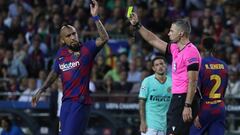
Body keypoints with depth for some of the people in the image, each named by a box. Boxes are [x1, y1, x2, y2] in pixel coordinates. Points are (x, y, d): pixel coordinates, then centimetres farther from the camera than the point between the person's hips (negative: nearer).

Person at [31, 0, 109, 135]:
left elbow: (104, 38, -21)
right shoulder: (61, 53, 10)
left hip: (81, 102, -6)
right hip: (66, 101, 6)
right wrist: (41, 90, 23)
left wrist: (95, 17, -26)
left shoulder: (87, 49, -6)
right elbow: (54, 73, 24)